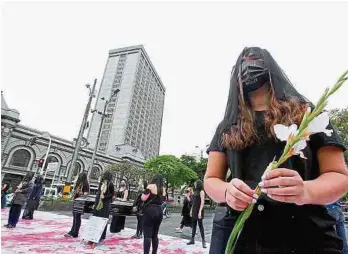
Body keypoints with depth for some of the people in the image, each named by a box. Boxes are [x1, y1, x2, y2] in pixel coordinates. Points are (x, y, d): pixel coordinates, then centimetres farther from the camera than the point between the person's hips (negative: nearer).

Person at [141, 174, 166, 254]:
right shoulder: (162, 189, 12)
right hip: (159, 211, 6)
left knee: (147, 235, -3)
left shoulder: (151, 186, -6)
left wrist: (147, 191, 6)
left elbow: (143, 198, -12)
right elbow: (162, 200, 14)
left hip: (150, 211, -6)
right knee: (155, 235, 17)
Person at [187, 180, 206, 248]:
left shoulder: (201, 192, -10)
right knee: (193, 225, 12)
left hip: (199, 211, -8)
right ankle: (192, 239, 19)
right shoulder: (195, 192, 14)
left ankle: (203, 241, 8)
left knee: (200, 225, -1)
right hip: (194, 211, 8)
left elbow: (202, 202, -16)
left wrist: (200, 211, -21)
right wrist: (191, 210, 15)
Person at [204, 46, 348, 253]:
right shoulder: (227, 128, 6)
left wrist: (306, 190, -21)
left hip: (304, 234, -1)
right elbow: (211, 179, 6)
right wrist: (228, 191, -17)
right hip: (236, 232, 2)